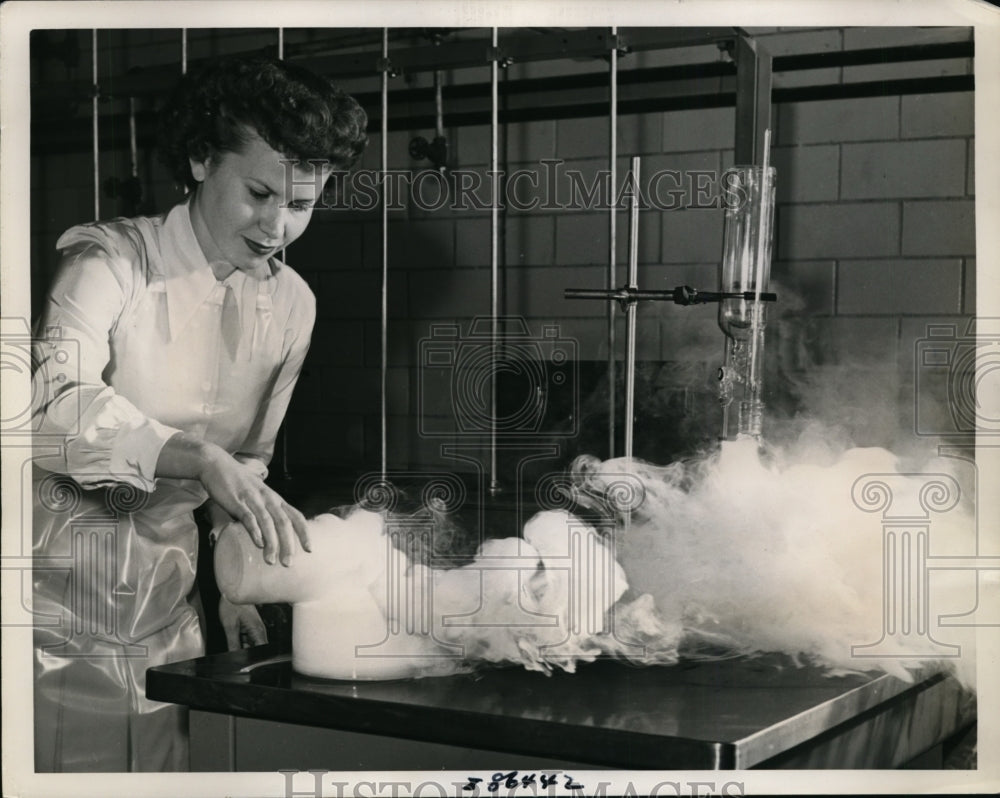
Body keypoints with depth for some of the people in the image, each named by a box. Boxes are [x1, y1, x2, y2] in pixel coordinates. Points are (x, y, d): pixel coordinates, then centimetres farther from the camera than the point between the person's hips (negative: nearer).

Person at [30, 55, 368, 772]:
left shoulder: (292, 304, 5)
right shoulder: (111, 259, -12)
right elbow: (55, 405, -29)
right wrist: (201, 459, -41)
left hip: (164, 618, 5)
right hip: (56, 607, -5)